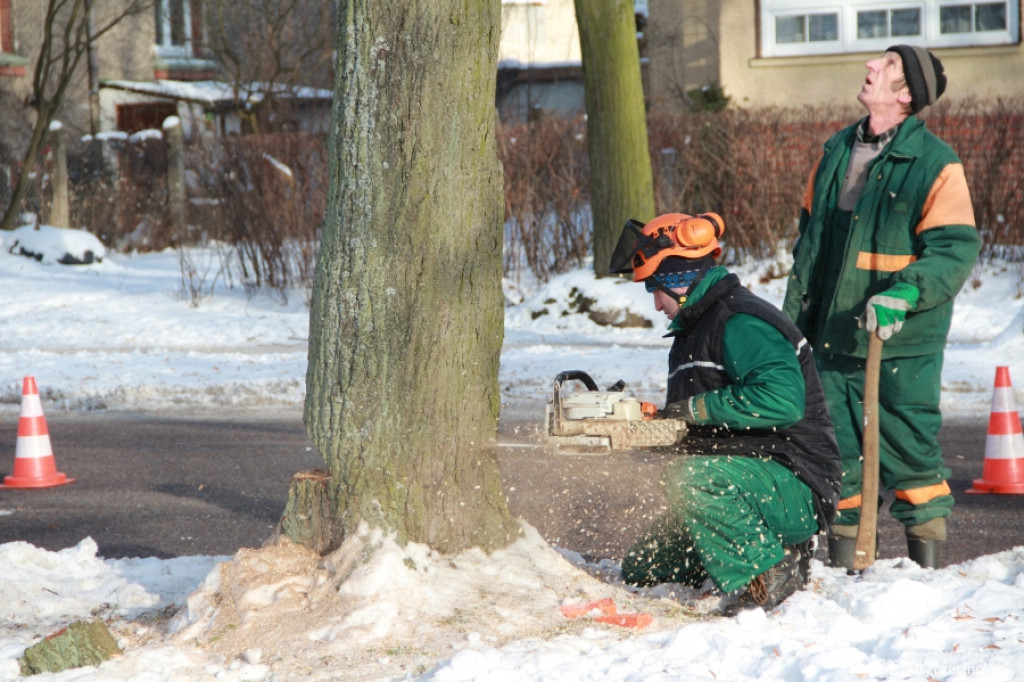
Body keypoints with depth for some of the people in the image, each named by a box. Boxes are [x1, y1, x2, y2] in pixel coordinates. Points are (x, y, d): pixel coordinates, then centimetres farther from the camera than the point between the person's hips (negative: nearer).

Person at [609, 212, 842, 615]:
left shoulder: (740, 323, -16)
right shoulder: (693, 332, 16)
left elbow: (782, 399, -33)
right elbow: (683, 431, 18)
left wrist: (695, 408, -24)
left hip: (795, 490, -11)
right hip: (747, 482, 11)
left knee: (691, 479, -37)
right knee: (640, 574, 16)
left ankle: (770, 574, -20)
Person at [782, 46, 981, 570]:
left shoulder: (935, 164, -9)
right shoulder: (837, 152, 11)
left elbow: (956, 250, -15)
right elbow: (810, 239, 19)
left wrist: (902, 296, -29)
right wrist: (794, 318, 18)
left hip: (903, 345, -6)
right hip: (833, 340, 6)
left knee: (909, 449, -1)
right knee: (837, 450, 10)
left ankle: (926, 565, 11)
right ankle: (841, 562, 21)